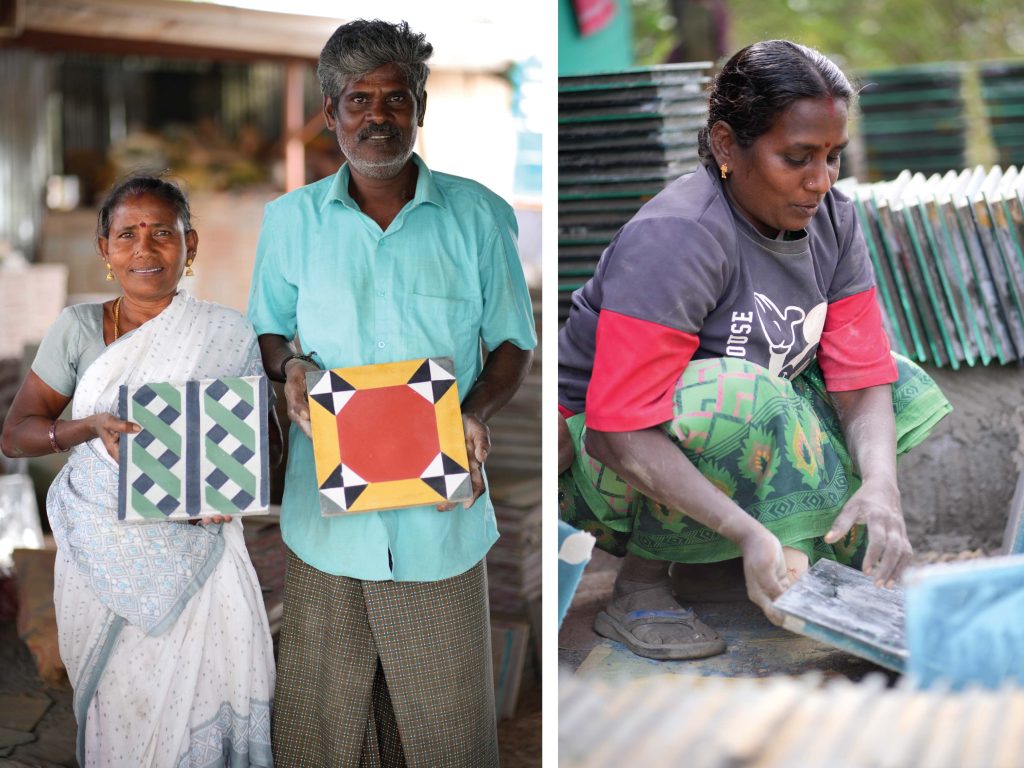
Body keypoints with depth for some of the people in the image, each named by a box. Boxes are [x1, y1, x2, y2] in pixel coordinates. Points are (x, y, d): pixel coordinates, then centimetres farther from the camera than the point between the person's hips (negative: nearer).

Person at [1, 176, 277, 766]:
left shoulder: (227, 333, -2)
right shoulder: (79, 329, 0)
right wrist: (93, 426, -17)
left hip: (193, 556, -1)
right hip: (100, 557, 1)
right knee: (113, 718, 9)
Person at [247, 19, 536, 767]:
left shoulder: (478, 215, 0)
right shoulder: (291, 218, 5)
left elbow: (513, 343, 6)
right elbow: (267, 330, 15)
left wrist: (478, 412, -14)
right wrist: (289, 364, -9)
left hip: (441, 509, -1)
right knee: (325, 707, 10)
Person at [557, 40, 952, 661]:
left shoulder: (832, 220, -4)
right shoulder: (674, 238, -27)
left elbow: (862, 376, -8)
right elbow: (620, 434, -34)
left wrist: (881, 484, -28)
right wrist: (748, 531, -42)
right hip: (603, 456, -8)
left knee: (904, 390, -1)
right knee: (742, 397, -36)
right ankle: (641, 582, -17)